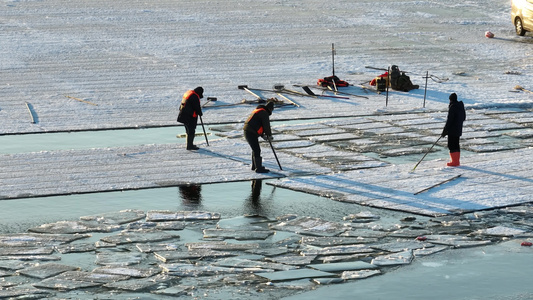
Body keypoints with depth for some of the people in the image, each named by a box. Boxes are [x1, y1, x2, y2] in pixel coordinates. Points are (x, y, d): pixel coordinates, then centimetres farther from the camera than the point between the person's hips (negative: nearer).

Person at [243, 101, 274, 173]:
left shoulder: (257, 110, 22)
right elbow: (266, 126, -10)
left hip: (247, 132, 10)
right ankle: (258, 168, -7)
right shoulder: (264, 113, -10)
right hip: (251, 134, -10)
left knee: (255, 149, 21)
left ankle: (254, 166, 31)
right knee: (257, 151, -7)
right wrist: (269, 135, 6)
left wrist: (263, 135, 18)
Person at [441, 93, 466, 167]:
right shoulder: (461, 106, 8)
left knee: (452, 146, -3)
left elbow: (449, 120, -19)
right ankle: (457, 161, 21)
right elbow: (464, 117, 17)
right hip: (458, 129, 9)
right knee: (456, 145, 16)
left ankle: (454, 162, -3)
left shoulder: (452, 107, -18)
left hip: (452, 130, -9)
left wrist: (445, 130, -15)